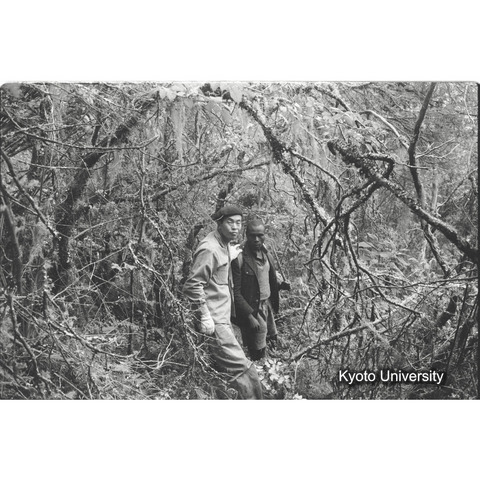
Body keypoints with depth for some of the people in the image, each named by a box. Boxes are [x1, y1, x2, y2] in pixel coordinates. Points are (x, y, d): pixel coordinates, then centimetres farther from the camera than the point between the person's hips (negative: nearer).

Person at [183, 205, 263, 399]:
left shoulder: (225, 246, 14)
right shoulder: (209, 249, -16)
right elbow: (192, 285, -20)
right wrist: (205, 318, -20)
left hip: (223, 319, 10)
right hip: (214, 323, -10)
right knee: (242, 369, -13)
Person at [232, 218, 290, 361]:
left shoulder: (267, 255, 4)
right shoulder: (239, 259, -18)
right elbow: (236, 293, -18)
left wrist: (280, 285, -1)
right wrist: (250, 316, -21)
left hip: (267, 307, 7)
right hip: (251, 311, -7)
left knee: (273, 343, 17)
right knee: (258, 354, 2)